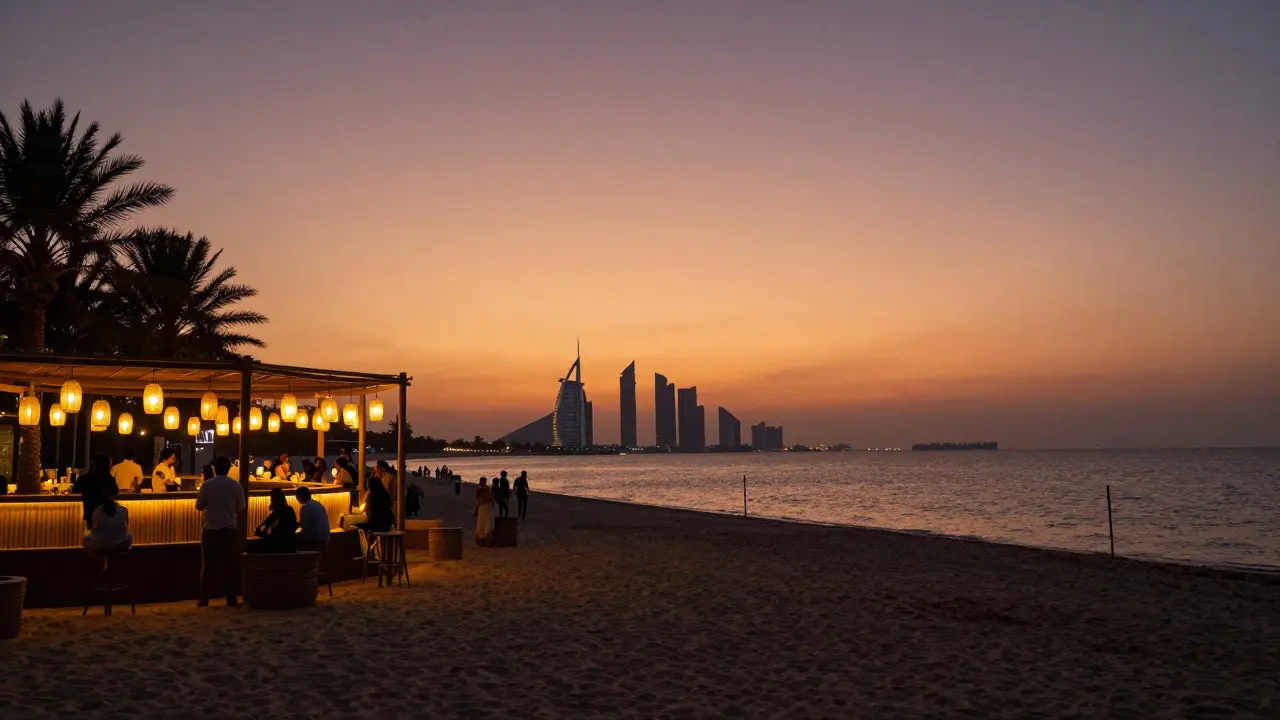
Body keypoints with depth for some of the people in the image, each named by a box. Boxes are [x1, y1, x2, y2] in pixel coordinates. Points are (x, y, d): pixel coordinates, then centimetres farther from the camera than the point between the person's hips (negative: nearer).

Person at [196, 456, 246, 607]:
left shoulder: (207, 485, -9)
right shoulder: (236, 486, -4)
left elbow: (199, 506, -2)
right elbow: (240, 509, 1)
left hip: (210, 530, -1)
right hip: (230, 530, 1)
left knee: (208, 565, 7)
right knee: (229, 564, 10)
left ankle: (204, 599, 7)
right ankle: (231, 598, 9)